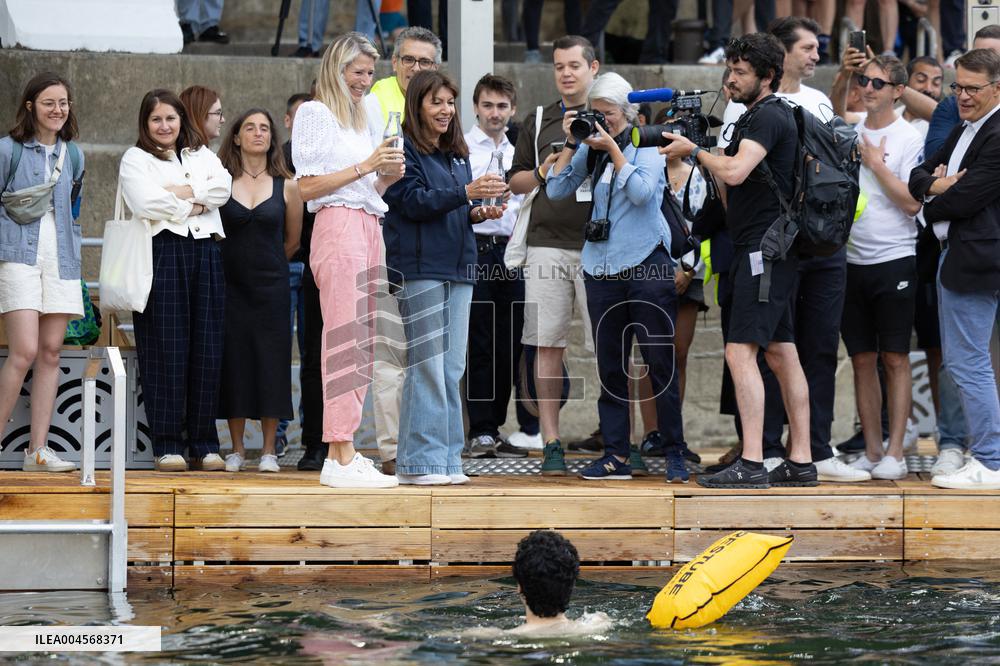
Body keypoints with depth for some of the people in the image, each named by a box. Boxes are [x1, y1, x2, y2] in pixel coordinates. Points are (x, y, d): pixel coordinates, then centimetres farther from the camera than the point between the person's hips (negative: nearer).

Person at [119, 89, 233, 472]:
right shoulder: (136, 160, 9)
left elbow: (223, 188, 2)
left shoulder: (202, 156, 22)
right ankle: (167, 444, -5)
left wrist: (180, 192, -7)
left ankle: (204, 443, 4)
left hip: (205, 254, 4)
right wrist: (193, 206, -1)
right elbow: (146, 203, -9)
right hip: (163, 252, -4)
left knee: (207, 348, 0)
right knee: (167, 349, -7)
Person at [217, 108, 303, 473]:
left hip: (271, 287, 0)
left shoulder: (286, 187, 3)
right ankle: (237, 449, 10)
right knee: (234, 361, 1)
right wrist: (239, 261, 7)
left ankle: (269, 451, 6)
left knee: (270, 361, -1)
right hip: (231, 285, 0)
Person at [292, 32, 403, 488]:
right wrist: (366, 166, -12)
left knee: (361, 345, 5)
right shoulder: (316, 113, -2)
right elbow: (307, 186, -9)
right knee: (345, 340, -14)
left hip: (368, 228, 9)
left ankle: (339, 452, 7)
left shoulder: (358, 120, 24)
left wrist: (388, 177, 7)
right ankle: (341, 458, -17)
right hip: (338, 227, -9)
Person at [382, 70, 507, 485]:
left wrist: (478, 214, 1)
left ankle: (446, 459, 8)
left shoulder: (457, 155, 20)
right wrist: (466, 193, -22)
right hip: (419, 267, -8)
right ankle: (419, 462, -6)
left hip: (457, 268, 8)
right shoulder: (404, 150, -4)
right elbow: (414, 202, -15)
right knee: (426, 365, -9)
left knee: (451, 368, 5)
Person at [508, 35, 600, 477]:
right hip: (548, 245, 2)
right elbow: (515, 182, 19)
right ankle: (551, 444, 2)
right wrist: (542, 173, -2)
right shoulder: (538, 121, 16)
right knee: (548, 346, -1)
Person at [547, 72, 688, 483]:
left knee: (660, 361, -4)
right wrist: (571, 144, -1)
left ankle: (674, 453, 1)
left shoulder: (647, 145, -1)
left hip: (646, 263, -5)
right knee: (610, 365, 5)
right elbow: (556, 190, 6)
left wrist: (613, 148, -14)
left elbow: (642, 191, -16)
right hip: (602, 265, 5)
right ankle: (616, 456, 8)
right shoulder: (592, 149, 11)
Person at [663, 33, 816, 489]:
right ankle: (800, 461, 12)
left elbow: (734, 172, -26)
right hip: (770, 249, 11)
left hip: (764, 248, -11)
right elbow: (734, 176, 22)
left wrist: (694, 151, -11)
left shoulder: (768, 116, -13)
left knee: (741, 351, -14)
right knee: (781, 353, 10)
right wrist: (695, 152, 9)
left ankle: (751, 465, -18)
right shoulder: (764, 114, 19)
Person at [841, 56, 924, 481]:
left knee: (895, 358, -2)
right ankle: (871, 450, 11)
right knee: (862, 358, 6)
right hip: (852, 259, 5)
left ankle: (895, 452, 0)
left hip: (894, 259, -5)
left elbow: (912, 203, -11)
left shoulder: (908, 138, -5)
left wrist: (876, 164, -11)